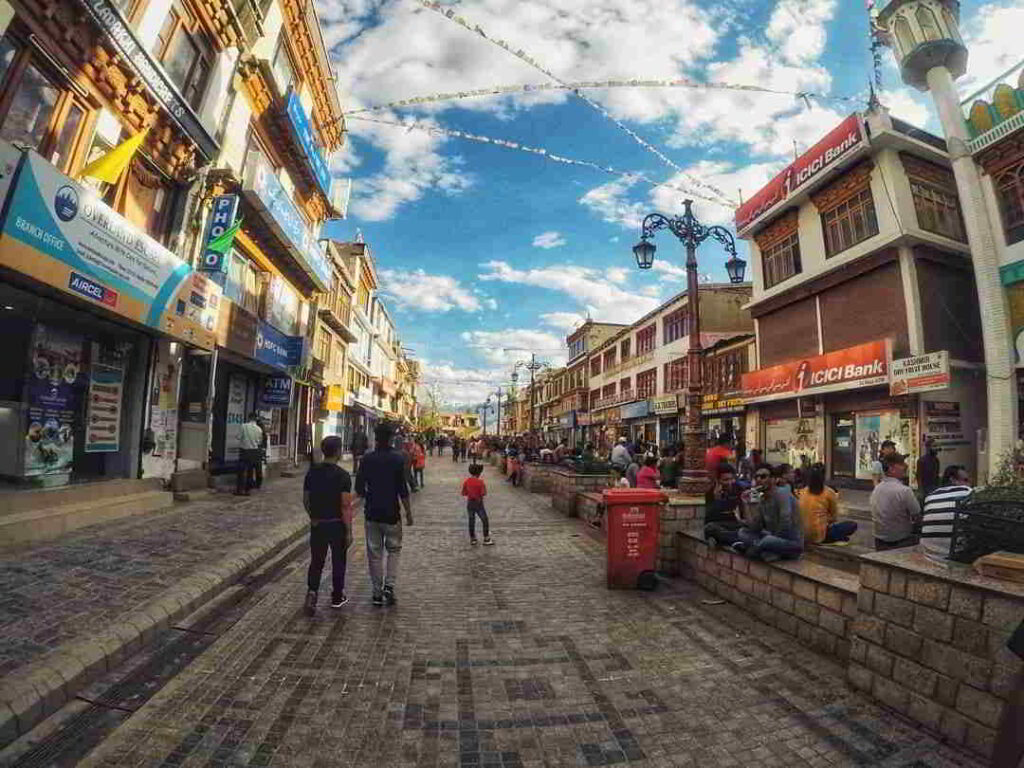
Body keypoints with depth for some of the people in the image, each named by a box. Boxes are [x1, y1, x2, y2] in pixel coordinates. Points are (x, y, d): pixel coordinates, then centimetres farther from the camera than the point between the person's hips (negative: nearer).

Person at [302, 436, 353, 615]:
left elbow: (305, 500, 7)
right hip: (337, 524, -4)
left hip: (317, 524, 4)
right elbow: (346, 506, -18)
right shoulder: (342, 476, -17)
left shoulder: (312, 472, -1)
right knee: (338, 561, 13)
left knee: (316, 561, 15)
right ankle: (337, 597, 26)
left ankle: (312, 591, -3)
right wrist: (349, 531, -11)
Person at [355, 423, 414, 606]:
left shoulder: (367, 459, -2)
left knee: (374, 553, 11)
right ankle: (389, 586, 4)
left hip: (371, 513, 2)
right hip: (391, 513, -2)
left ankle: (377, 593, 18)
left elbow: (359, 489, 1)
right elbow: (403, 490, -11)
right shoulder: (398, 459, -11)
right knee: (394, 550, 16)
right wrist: (409, 513, -1)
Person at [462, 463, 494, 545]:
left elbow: (464, 493, 2)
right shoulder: (480, 482, -16)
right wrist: (484, 486, -1)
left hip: (470, 503, 4)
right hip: (478, 503, -4)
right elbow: (484, 493, -17)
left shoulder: (466, 481, -3)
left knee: (471, 521, 14)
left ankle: (472, 539, 20)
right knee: (485, 521, 7)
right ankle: (486, 539, 9)